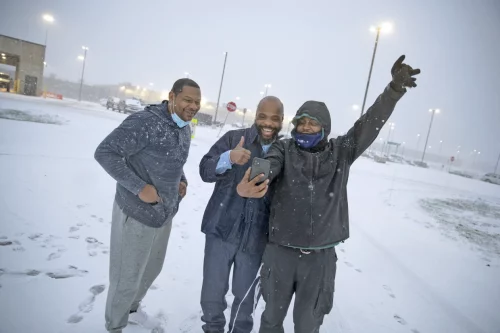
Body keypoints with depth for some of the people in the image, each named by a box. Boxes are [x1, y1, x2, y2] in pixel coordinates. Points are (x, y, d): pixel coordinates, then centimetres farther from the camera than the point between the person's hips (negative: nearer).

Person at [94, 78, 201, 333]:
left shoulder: (185, 129, 4)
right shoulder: (145, 122, -22)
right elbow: (105, 152, -24)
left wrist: (181, 180, 1)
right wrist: (139, 187, -26)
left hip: (164, 213, 8)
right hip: (137, 213, -8)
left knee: (152, 268, 26)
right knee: (127, 276, 10)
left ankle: (132, 308, 53)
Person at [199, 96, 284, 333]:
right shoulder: (234, 138, -3)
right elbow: (205, 170, -11)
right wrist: (229, 157, -31)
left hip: (255, 238, 1)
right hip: (221, 229, 0)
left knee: (245, 293, 16)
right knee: (212, 290, 13)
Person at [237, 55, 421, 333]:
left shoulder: (340, 152, 3)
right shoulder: (284, 149, -5)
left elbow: (369, 125, -8)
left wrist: (395, 89, -22)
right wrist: (248, 185, -49)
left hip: (320, 257, 1)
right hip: (280, 251, -1)